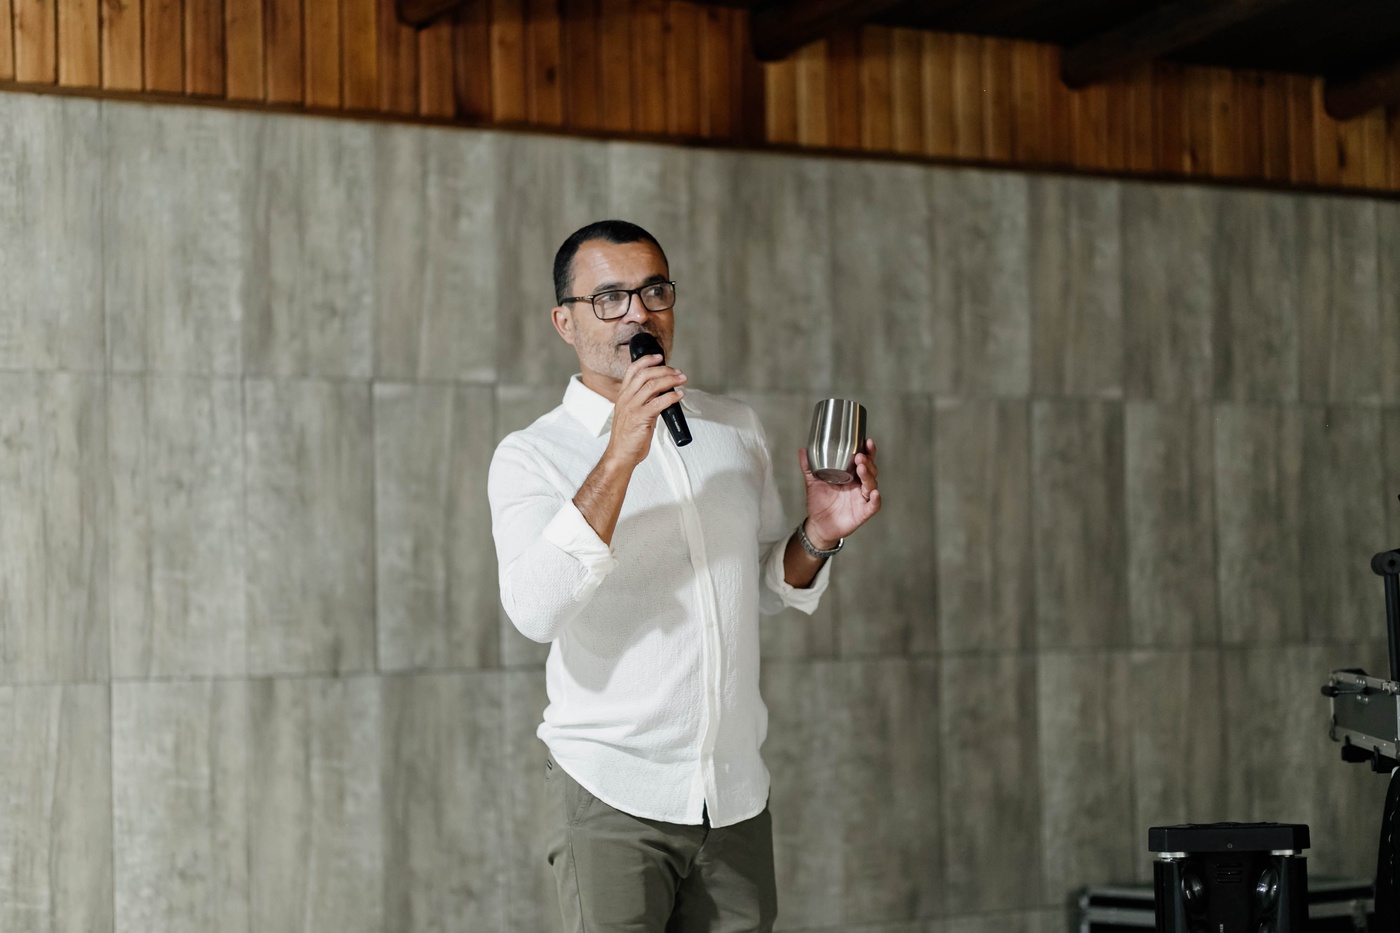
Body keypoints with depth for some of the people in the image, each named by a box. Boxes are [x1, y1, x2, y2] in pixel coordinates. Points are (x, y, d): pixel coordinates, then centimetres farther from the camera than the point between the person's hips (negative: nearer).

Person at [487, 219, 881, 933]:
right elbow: (536, 612, -21)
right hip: (613, 793, -4)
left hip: (736, 794, 4)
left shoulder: (735, 429, 11)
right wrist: (620, 456, -25)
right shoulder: (531, 457, -4)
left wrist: (818, 537, 0)